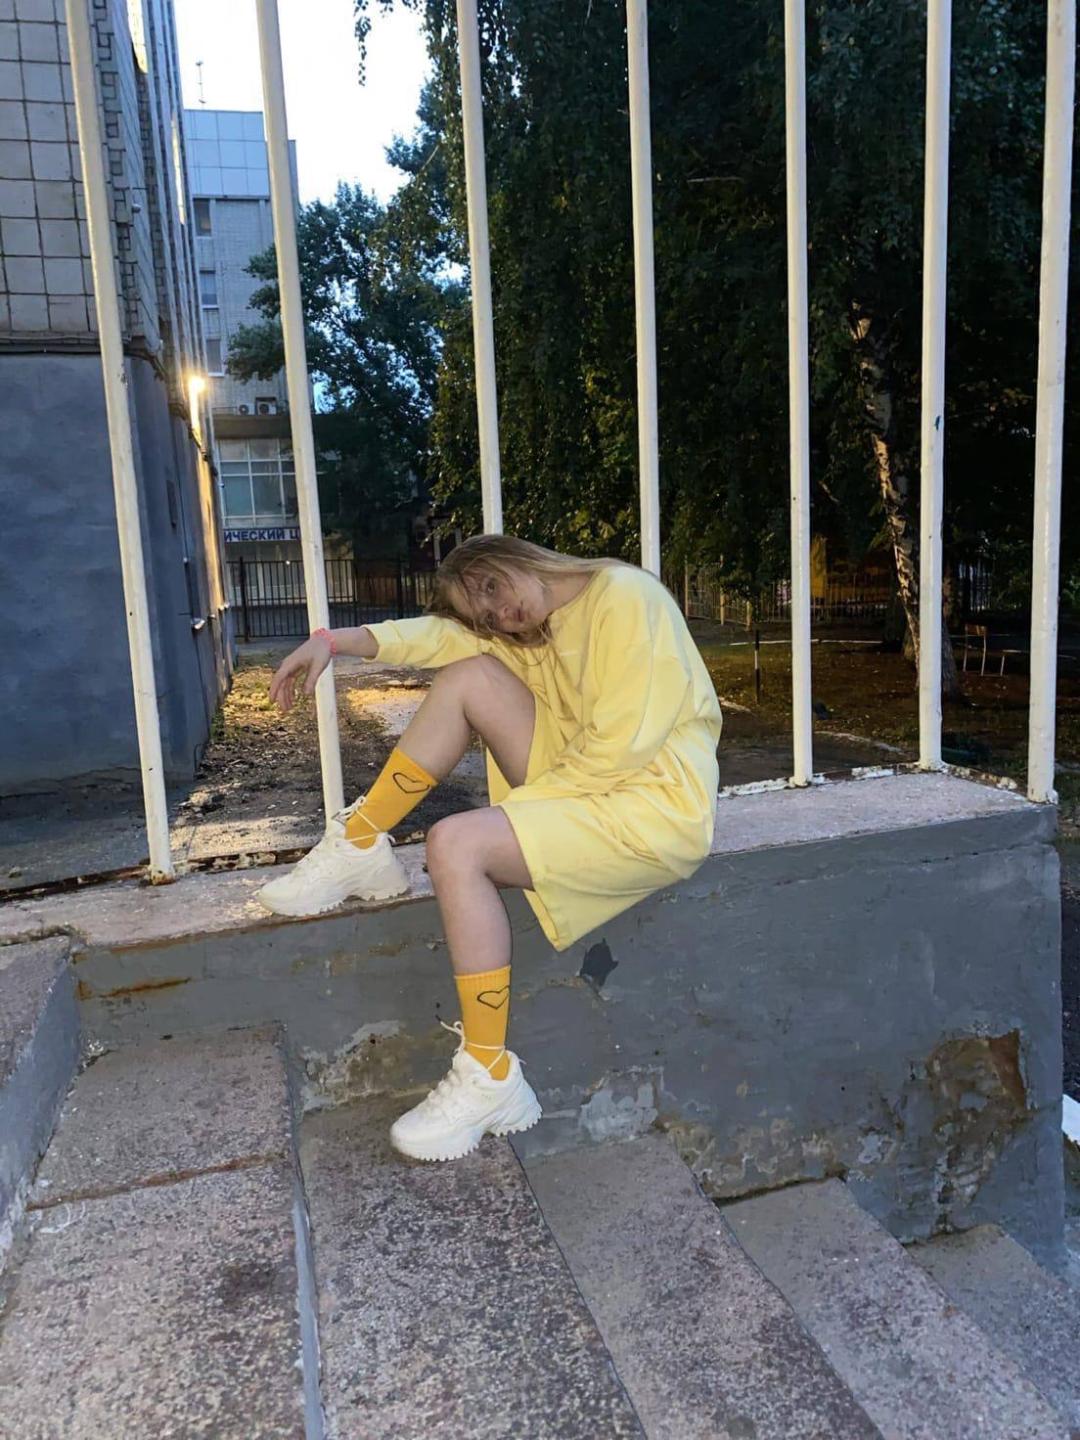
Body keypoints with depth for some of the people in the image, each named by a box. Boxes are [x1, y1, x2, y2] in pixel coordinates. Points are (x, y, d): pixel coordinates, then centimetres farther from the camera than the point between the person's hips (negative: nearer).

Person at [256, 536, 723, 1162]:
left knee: (456, 844, -24)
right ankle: (361, 847, 5)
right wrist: (338, 640, -12)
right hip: (586, 782, 8)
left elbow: (620, 748, -18)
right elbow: (444, 635, 1)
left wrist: (518, 801, -11)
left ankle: (491, 1079, -12)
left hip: (656, 804, -8)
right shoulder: (536, 632, 16)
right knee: (469, 676, 0)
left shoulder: (626, 598, -11)